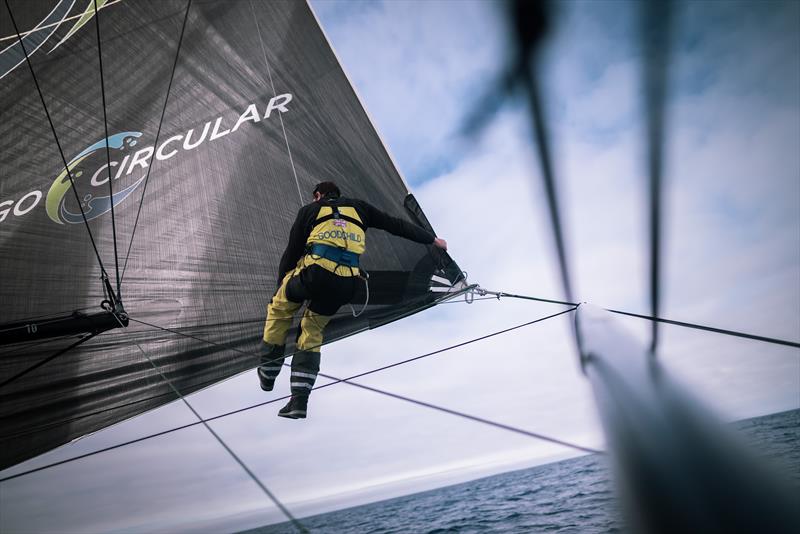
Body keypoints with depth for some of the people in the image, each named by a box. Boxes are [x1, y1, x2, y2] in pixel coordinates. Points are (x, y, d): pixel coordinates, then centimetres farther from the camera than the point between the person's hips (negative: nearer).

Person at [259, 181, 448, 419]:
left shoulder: (309, 209, 23)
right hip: (346, 282, 2)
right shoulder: (358, 207, 27)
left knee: (279, 308, 27)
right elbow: (397, 225, 28)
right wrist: (432, 239, 38)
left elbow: (291, 252, 21)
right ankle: (299, 400, 15)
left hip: (314, 269, -2)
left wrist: (280, 284, 33)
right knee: (312, 330, 20)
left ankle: (269, 372, 33)